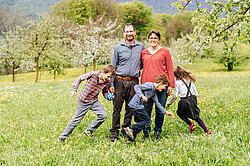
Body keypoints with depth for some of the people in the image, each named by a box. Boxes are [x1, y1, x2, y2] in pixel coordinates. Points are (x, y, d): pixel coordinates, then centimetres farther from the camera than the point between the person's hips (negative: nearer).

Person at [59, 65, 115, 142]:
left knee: (103, 115, -15)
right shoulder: (92, 74, -22)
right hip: (83, 101, -4)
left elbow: (105, 92, 7)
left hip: (94, 101, 4)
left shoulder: (107, 82, -10)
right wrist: (74, 89, -10)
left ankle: (89, 131, 3)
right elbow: (79, 79, -6)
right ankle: (63, 137, 19)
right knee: (76, 120, 2)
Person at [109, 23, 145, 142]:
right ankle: (114, 133, 4)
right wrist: (111, 84, 0)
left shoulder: (141, 47, 8)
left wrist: (137, 70, 8)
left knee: (130, 108, 6)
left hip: (133, 82, 2)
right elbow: (113, 66, 5)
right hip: (120, 80, -1)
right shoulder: (118, 47, 5)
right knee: (117, 108, -3)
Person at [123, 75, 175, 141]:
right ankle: (131, 129, -10)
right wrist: (142, 96, -28)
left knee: (140, 122, 14)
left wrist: (166, 112, 19)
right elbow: (136, 87, -17)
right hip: (136, 105, -10)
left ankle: (131, 137, 11)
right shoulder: (149, 85, -12)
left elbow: (157, 103, 22)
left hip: (134, 106, 10)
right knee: (147, 121, -3)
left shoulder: (154, 92, 17)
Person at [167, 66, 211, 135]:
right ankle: (206, 130, 7)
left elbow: (175, 95, -2)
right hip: (193, 100, 5)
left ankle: (191, 124, 3)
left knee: (180, 113, 22)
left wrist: (169, 102, 11)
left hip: (184, 101, -5)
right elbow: (196, 94, 15)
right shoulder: (190, 81, 15)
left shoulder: (178, 83, 0)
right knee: (196, 116, 20)